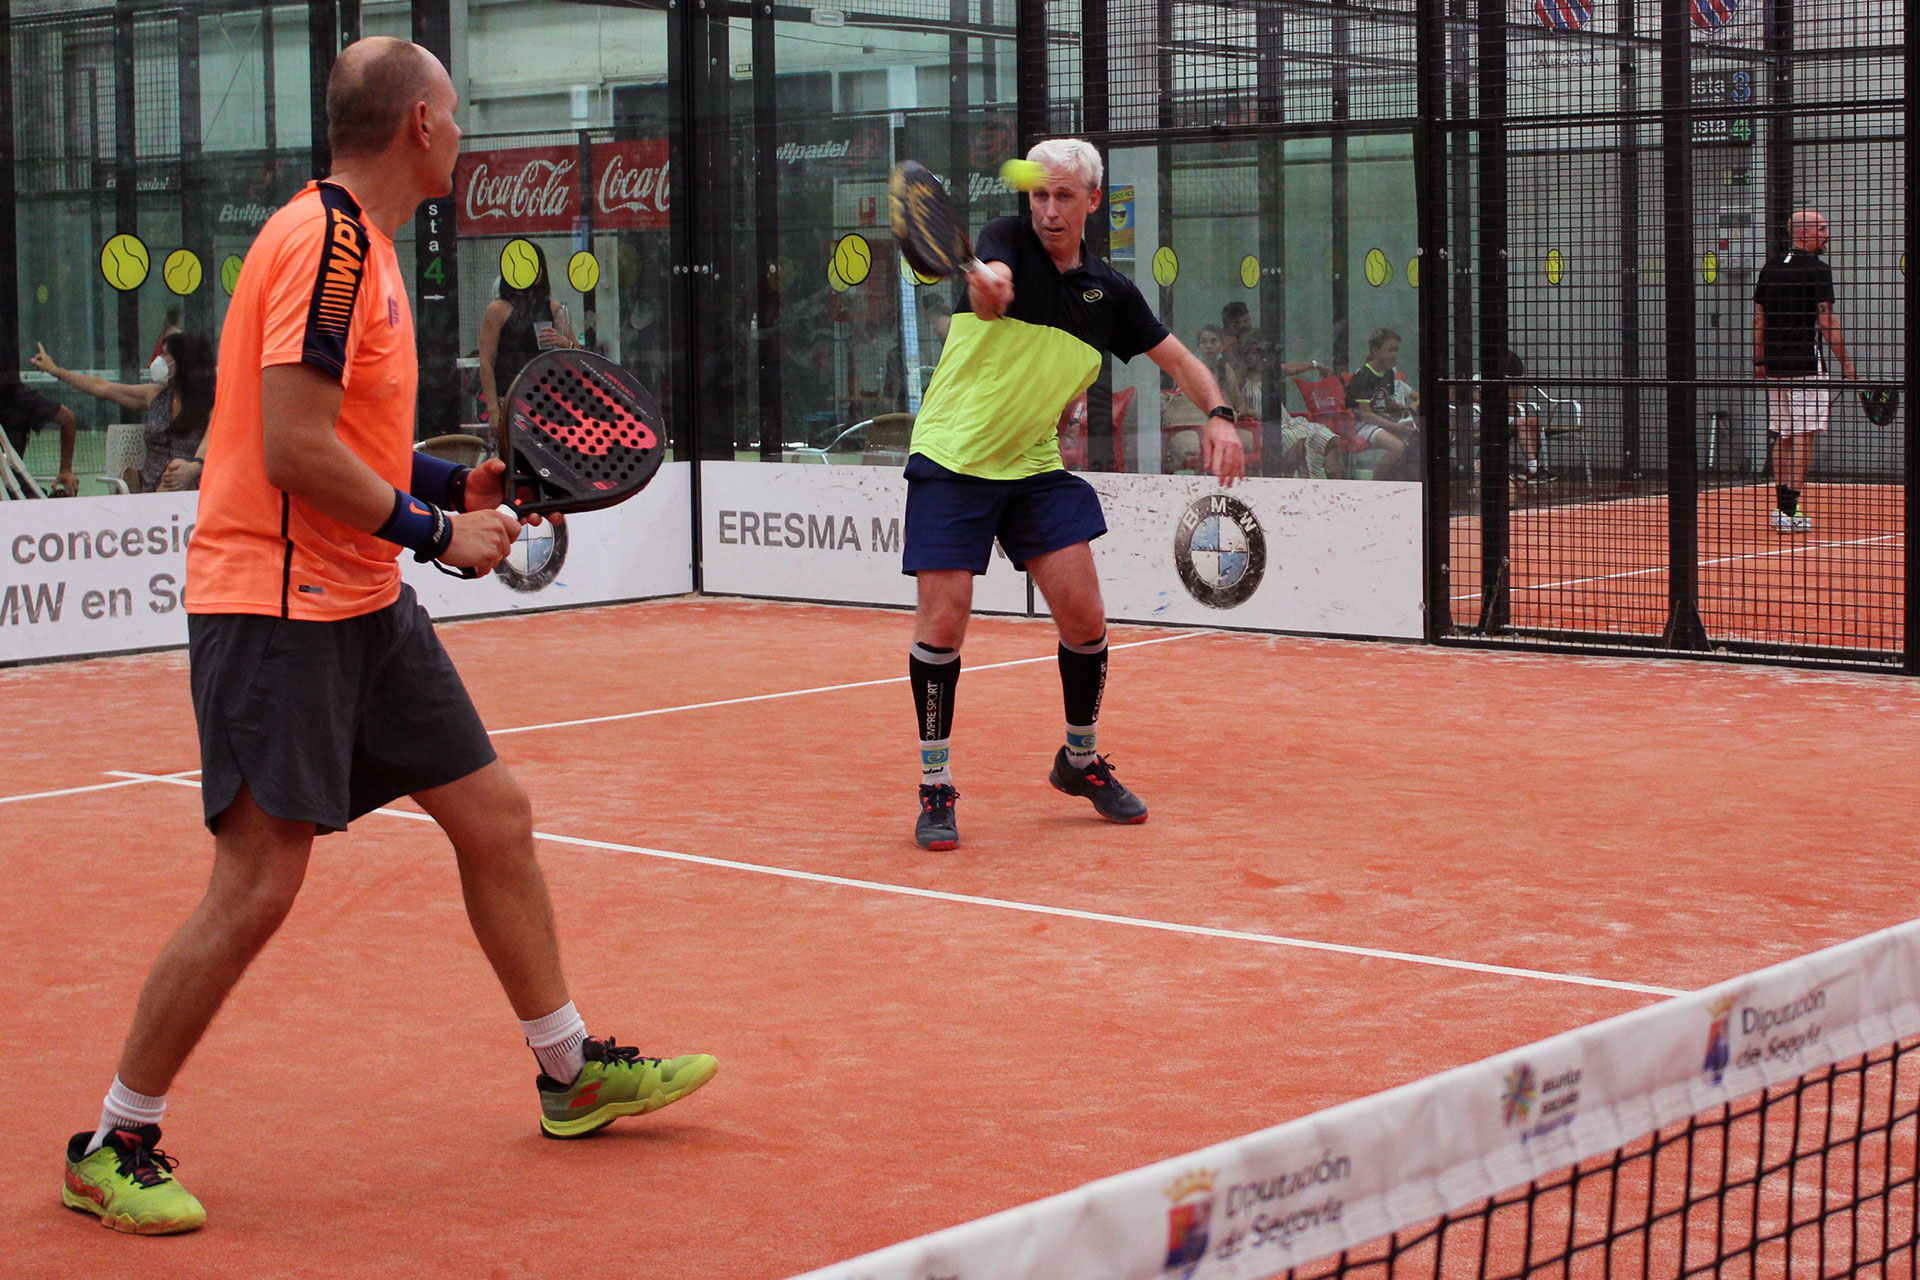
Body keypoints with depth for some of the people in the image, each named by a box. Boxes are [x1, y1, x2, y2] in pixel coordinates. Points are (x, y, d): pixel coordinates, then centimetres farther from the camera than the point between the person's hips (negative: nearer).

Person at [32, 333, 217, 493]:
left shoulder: (212, 404, -2)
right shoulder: (155, 395, 19)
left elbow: (211, 443, -22)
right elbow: (103, 388, 29)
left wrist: (194, 467, -45)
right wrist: (55, 370, 37)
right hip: (151, 493, 5)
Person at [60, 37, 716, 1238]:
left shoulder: (358, 242, 14)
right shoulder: (324, 243, -17)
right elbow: (294, 452, -22)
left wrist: (454, 481, 10)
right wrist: (437, 533, -14)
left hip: (363, 604, 10)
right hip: (275, 607, -10)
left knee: (494, 814, 12)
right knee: (258, 883, -9)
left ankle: (572, 1071, 26)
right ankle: (114, 1146, 5)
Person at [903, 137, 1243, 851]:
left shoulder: (1109, 292, 6)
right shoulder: (1009, 241, -8)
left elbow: (1177, 358, 15)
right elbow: (993, 284, -32)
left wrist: (1218, 414, -5)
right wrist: (987, 287, -57)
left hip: (1036, 468, 4)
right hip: (952, 461, -4)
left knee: (1084, 616, -4)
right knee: (943, 619, -10)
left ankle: (1081, 760, 20)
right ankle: (935, 786, 4)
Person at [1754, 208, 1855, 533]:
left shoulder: (1770, 269, 11)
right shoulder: (1817, 270, -8)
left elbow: (1758, 320, 13)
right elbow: (1826, 321, -12)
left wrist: (1760, 362, 18)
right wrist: (1846, 363, -8)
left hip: (1775, 364, 7)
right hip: (1806, 364, -7)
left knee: (1783, 437, 13)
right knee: (1803, 437, -5)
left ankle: (1782, 507, 15)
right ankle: (1790, 511, -9)